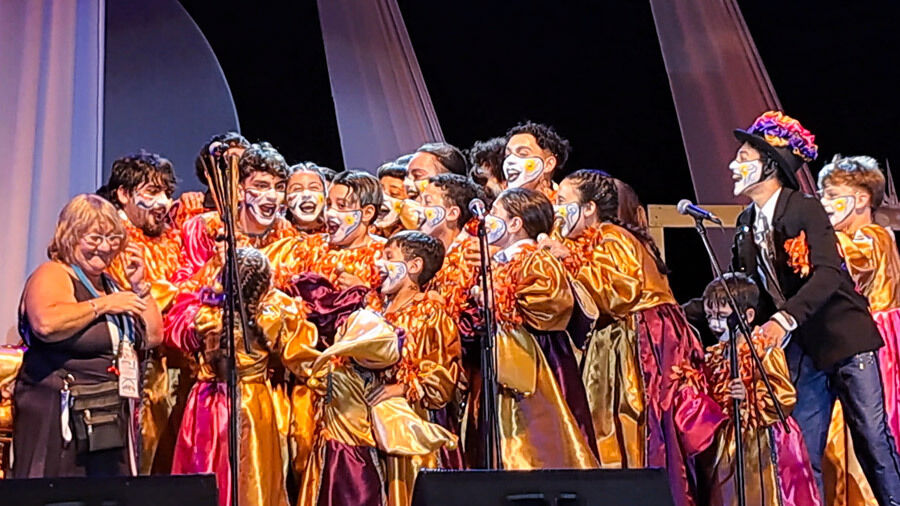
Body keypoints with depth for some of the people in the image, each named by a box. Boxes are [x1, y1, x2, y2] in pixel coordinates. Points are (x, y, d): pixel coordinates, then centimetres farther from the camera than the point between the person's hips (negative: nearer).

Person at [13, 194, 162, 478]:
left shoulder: (111, 284, 20)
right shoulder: (52, 276, -5)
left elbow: (153, 337, 20)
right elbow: (46, 323, -27)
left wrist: (139, 286, 9)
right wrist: (103, 305, -15)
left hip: (114, 420, 8)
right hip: (64, 420, -8)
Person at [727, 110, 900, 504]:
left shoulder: (806, 209, -11)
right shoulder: (746, 226, 8)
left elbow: (828, 274, -23)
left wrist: (784, 320, -36)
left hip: (845, 338, -5)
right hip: (800, 347, 6)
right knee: (803, 451, 3)